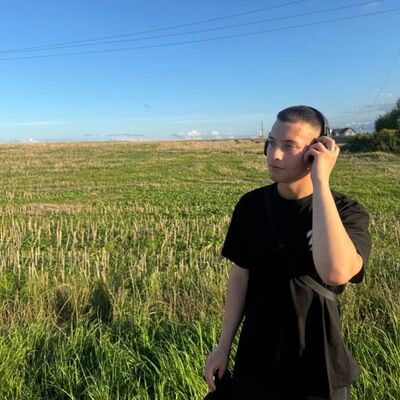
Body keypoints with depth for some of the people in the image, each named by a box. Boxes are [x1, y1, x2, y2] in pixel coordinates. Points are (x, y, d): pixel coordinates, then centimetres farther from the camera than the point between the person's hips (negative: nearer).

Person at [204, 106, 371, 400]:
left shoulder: (346, 212, -17)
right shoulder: (251, 205, -7)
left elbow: (335, 272, -37)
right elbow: (241, 276, 2)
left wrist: (320, 181, -32)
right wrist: (224, 346, 5)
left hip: (317, 369, -2)